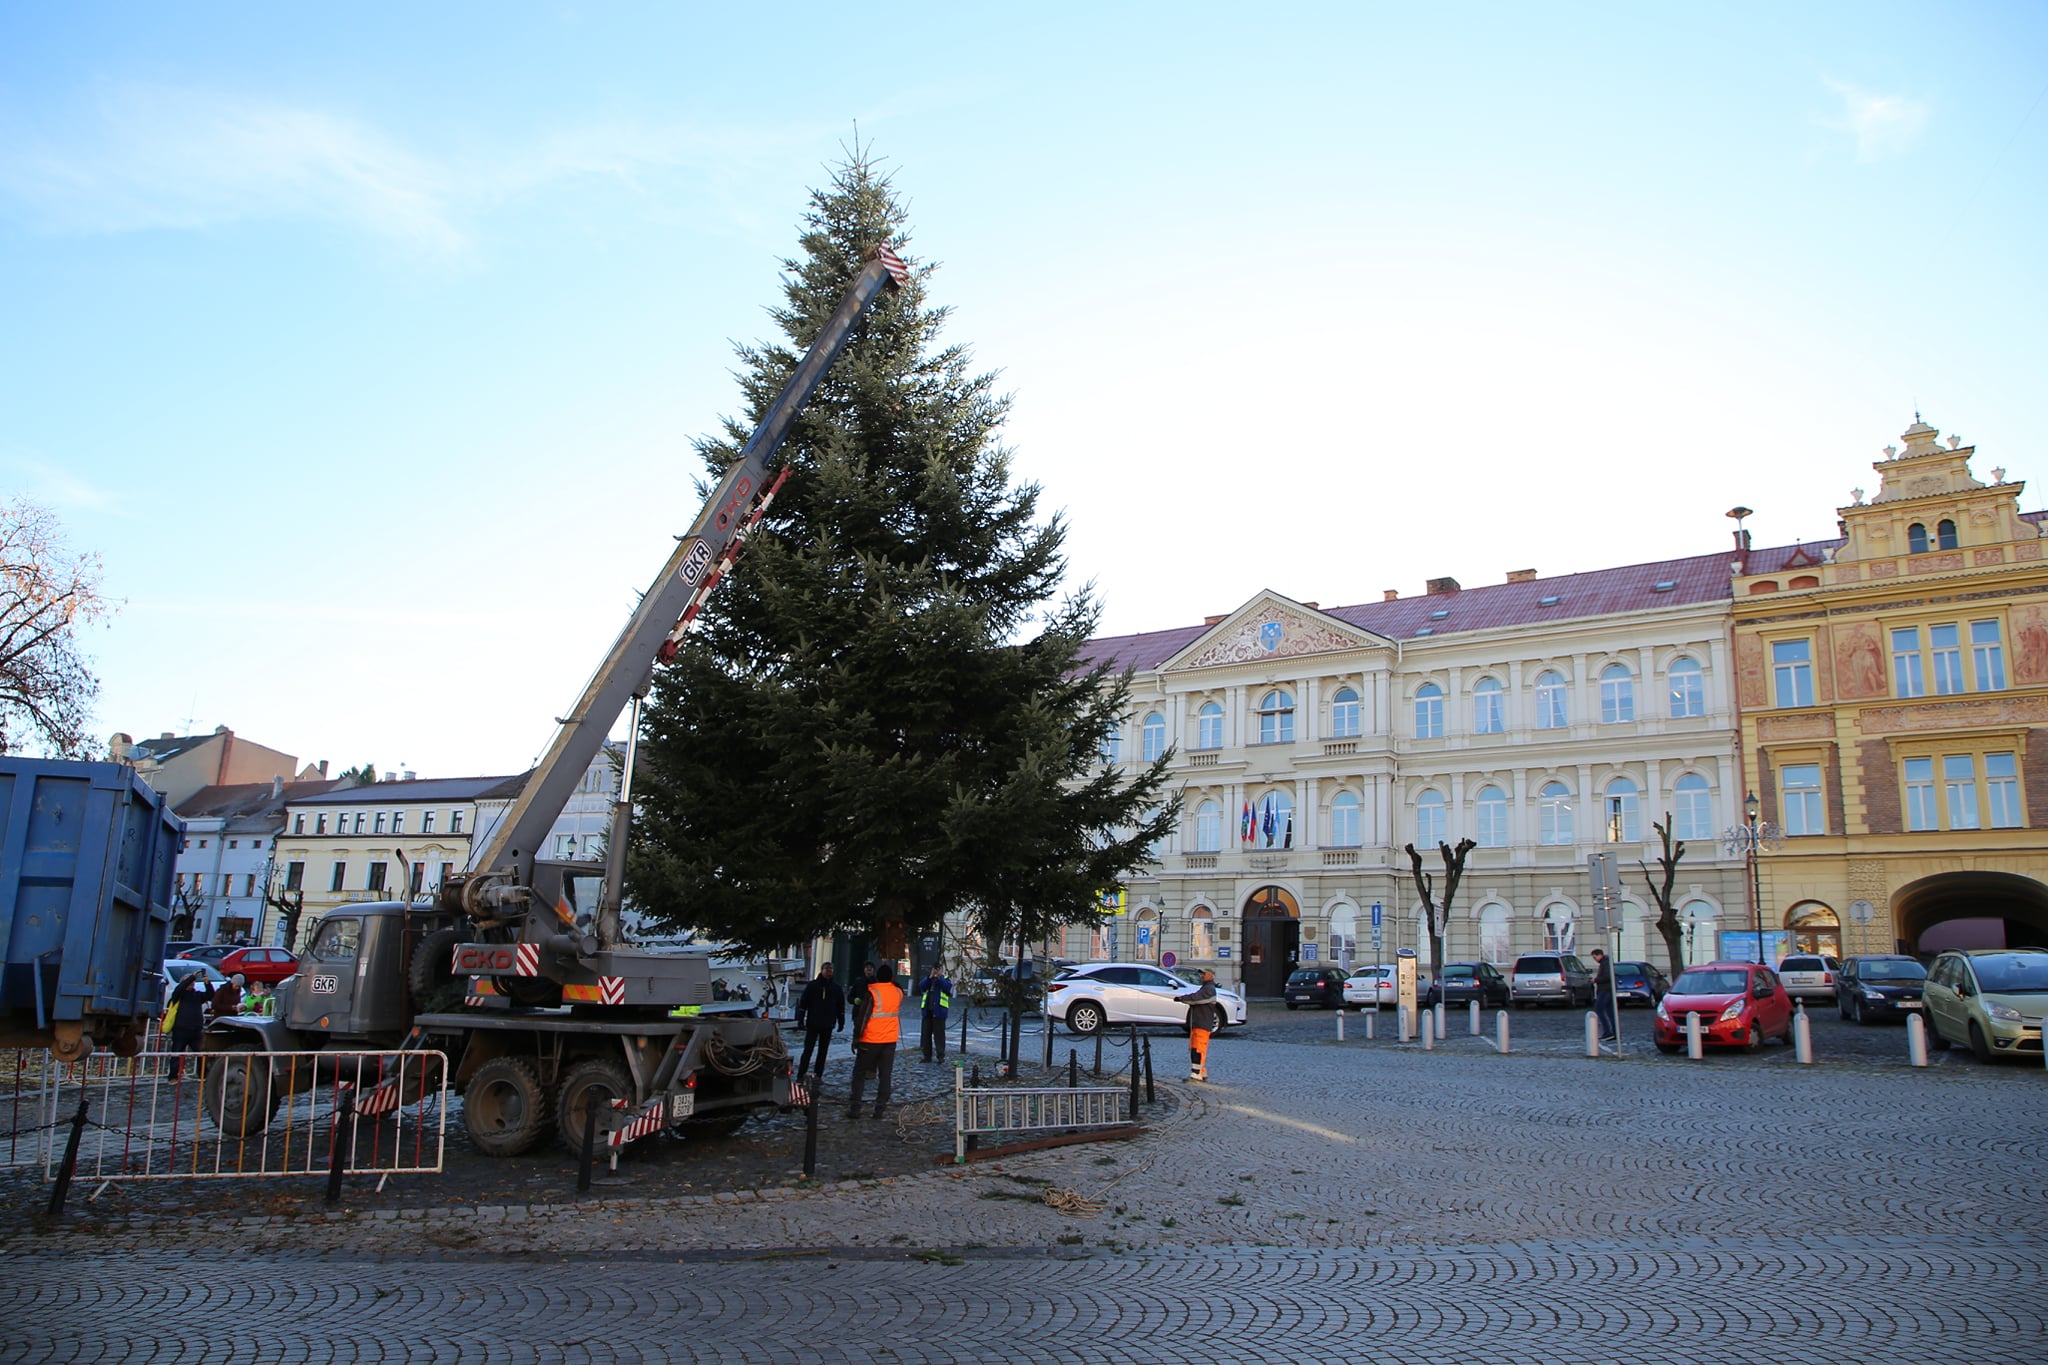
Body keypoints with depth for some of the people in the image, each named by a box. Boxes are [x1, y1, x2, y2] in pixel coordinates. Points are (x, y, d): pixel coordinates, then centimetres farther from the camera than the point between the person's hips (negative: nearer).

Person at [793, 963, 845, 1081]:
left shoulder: (836, 988, 7)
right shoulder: (812, 986, 0)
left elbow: (841, 1006, 11)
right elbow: (803, 1003, -1)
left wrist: (841, 1022, 7)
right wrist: (801, 1020, -7)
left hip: (828, 1026, 2)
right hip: (812, 1024, -2)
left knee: (823, 1051, 5)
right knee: (808, 1050, -4)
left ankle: (818, 1074, 10)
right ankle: (801, 1075, -3)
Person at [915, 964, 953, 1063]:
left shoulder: (945, 979, 6)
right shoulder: (927, 978, 14)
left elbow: (947, 988, -13)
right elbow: (921, 986, -4)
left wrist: (939, 978, -20)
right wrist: (930, 977, -14)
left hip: (938, 1011, -4)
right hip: (926, 1010, 4)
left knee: (939, 1034, -4)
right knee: (925, 1033, 7)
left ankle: (941, 1056, 2)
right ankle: (927, 1055, 15)